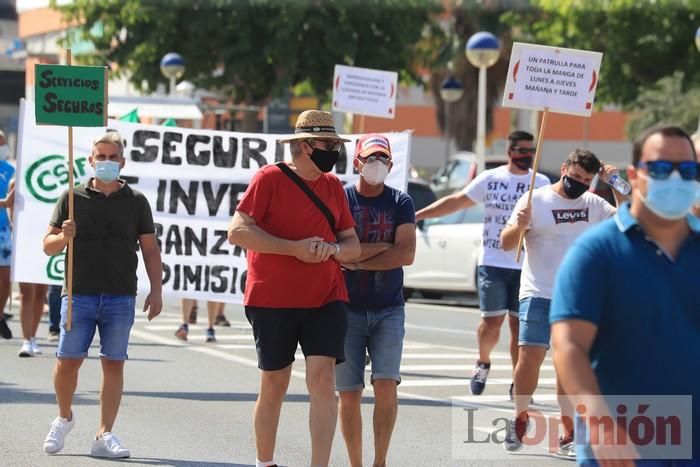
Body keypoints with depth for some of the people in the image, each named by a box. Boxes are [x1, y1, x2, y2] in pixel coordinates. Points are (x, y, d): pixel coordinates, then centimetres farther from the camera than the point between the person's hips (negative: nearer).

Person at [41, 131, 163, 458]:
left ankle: (104, 436, 2)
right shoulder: (72, 198, 7)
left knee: (113, 364, -1)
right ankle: (64, 418, 23)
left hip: (121, 297, 1)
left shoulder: (136, 202, 9)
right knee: (68, 361, -2)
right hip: (78, 294, 0)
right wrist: (63, 237, -14)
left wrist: (156, 290, 1)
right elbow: (48, 246, 8)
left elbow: (150, 249, 10)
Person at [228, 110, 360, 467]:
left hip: (325, 299, 3)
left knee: (322, 377, -11)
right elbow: (237, 231, -13)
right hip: (272, 300, -3)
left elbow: (353, 245, 14)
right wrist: (294, 248, -18)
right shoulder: (270, 178, -5)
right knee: (274, 385, 6)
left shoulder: (333, 186, 11)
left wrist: (333, 250, -10)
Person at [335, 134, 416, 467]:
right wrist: (384, 247, -8)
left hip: (388, 310, 0)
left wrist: (357, 261, -9)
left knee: (386, 384, -12)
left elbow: (406, 255, -8)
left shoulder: (400, 203, 5)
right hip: (348, 310, 0)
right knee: (349, 392, -1)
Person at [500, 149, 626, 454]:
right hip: (538, 295, -3)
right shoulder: (536, 200, -2)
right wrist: (520, 226, -25)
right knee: (529, 358, -12)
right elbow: (506, 243, -3)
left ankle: (568, 437, 9)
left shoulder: (593, 204, 8)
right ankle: (520, 418, 11)